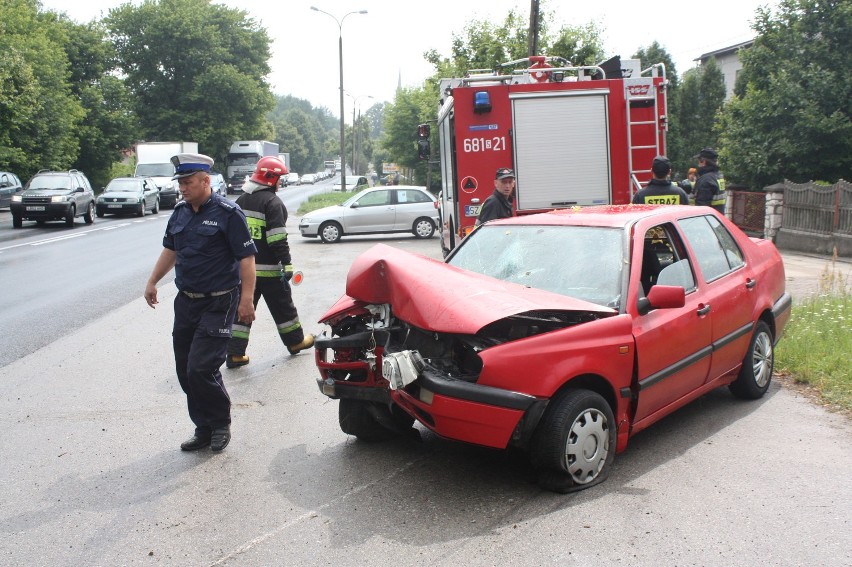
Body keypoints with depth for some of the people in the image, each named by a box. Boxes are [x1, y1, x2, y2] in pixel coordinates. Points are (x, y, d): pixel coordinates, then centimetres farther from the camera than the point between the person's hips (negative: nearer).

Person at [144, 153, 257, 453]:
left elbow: (246, 258, -13)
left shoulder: (227, 213, -11)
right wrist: (152, 282, 19)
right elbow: (170, 250, 23)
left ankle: (221, 424, 10)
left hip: (218, 304, -7)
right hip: (186, 302, 7)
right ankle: (204, 429, 23)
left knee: (201, 368, -13)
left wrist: (246, 300, -18)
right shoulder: (180, 212, 10)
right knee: (185, 371, 9)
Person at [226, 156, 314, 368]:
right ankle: (295, 341, 25)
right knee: (282, 306, 10)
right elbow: (278, 238, -19)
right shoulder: (272, 202, -12)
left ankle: (235, 353, 4)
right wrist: (287, 264, -18)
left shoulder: (241, 200, 13)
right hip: (268, 267, -6)